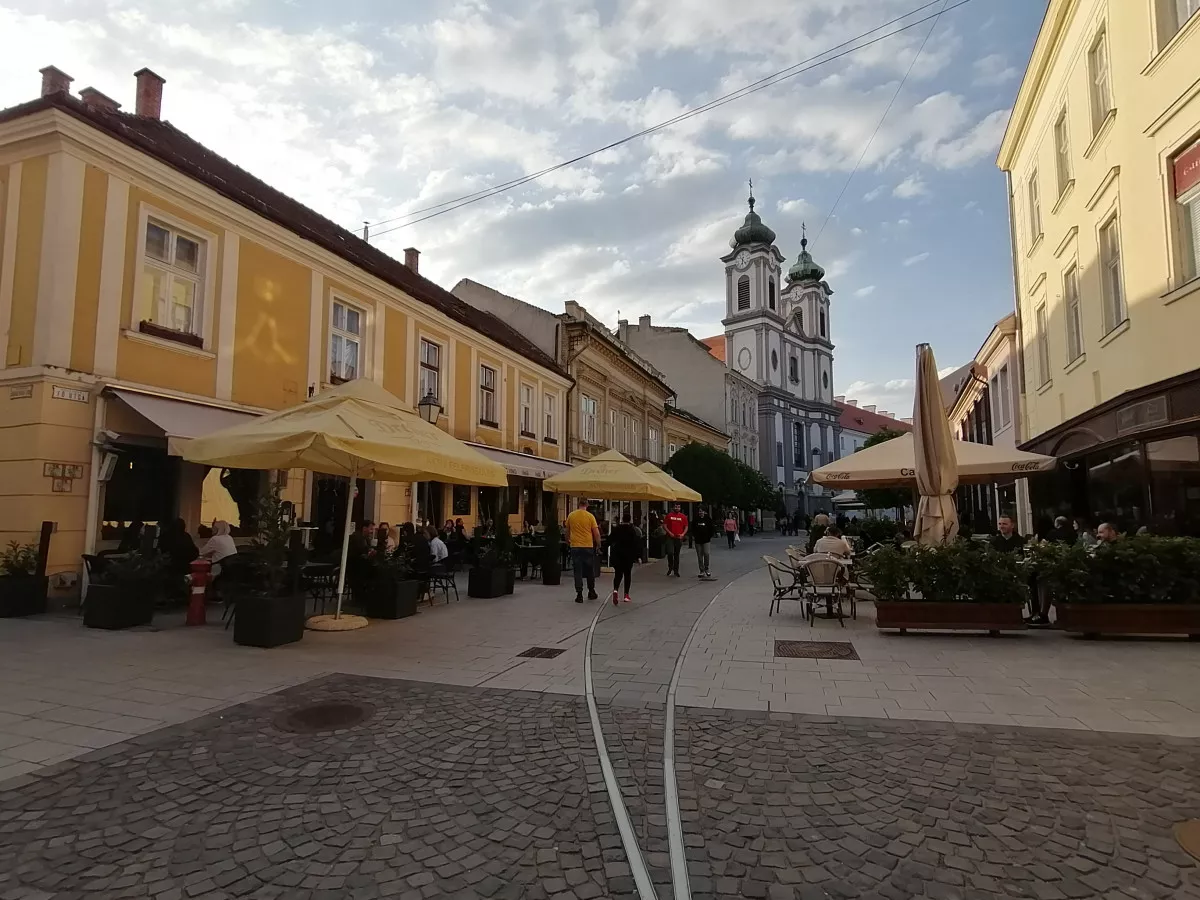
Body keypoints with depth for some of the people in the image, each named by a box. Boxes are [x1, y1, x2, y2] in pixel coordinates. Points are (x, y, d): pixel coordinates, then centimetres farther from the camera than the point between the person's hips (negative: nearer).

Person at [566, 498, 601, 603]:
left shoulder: (571, 516, 1)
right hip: (588, 546, -1)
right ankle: (591, 592, 23)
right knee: (590, 570, 14)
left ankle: (579, 594, 0)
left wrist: (568, 541, 31)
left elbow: (567, 531, 12)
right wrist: (598, 544, 9)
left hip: (575, 546, 1)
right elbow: (596, 533, -6)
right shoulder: (590, 516, -7)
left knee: (578, 571, 4)